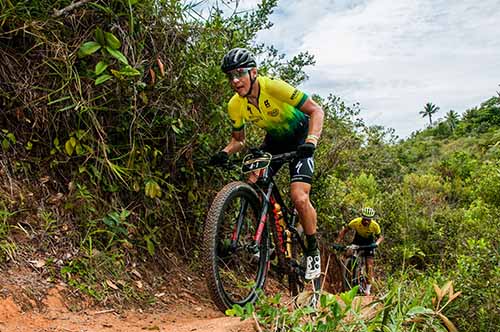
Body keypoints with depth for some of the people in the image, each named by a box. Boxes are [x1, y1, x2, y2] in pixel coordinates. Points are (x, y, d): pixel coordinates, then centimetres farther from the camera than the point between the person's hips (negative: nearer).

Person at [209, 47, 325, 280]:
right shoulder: (235, 106, -15)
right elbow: (238, 140, 1)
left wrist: (311, 140, -42)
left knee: (299, 198, -20)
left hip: (300, 139, -5)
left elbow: (316, 110, -26)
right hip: (274, 141, 5)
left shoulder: (273, 87, -30)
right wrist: (224, 153, -21)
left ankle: (312, 250, 3)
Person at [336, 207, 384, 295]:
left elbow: (380, 236, -16)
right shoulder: (356, 222, -30)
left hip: (369, 243, -1)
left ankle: (368, 289, 0)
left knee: (369, 265, -8)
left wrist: (377, 243, -39)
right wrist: (337, 243, -27)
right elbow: (344, 231, -18)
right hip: (357, 241, 1)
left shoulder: (375, 225, -30)